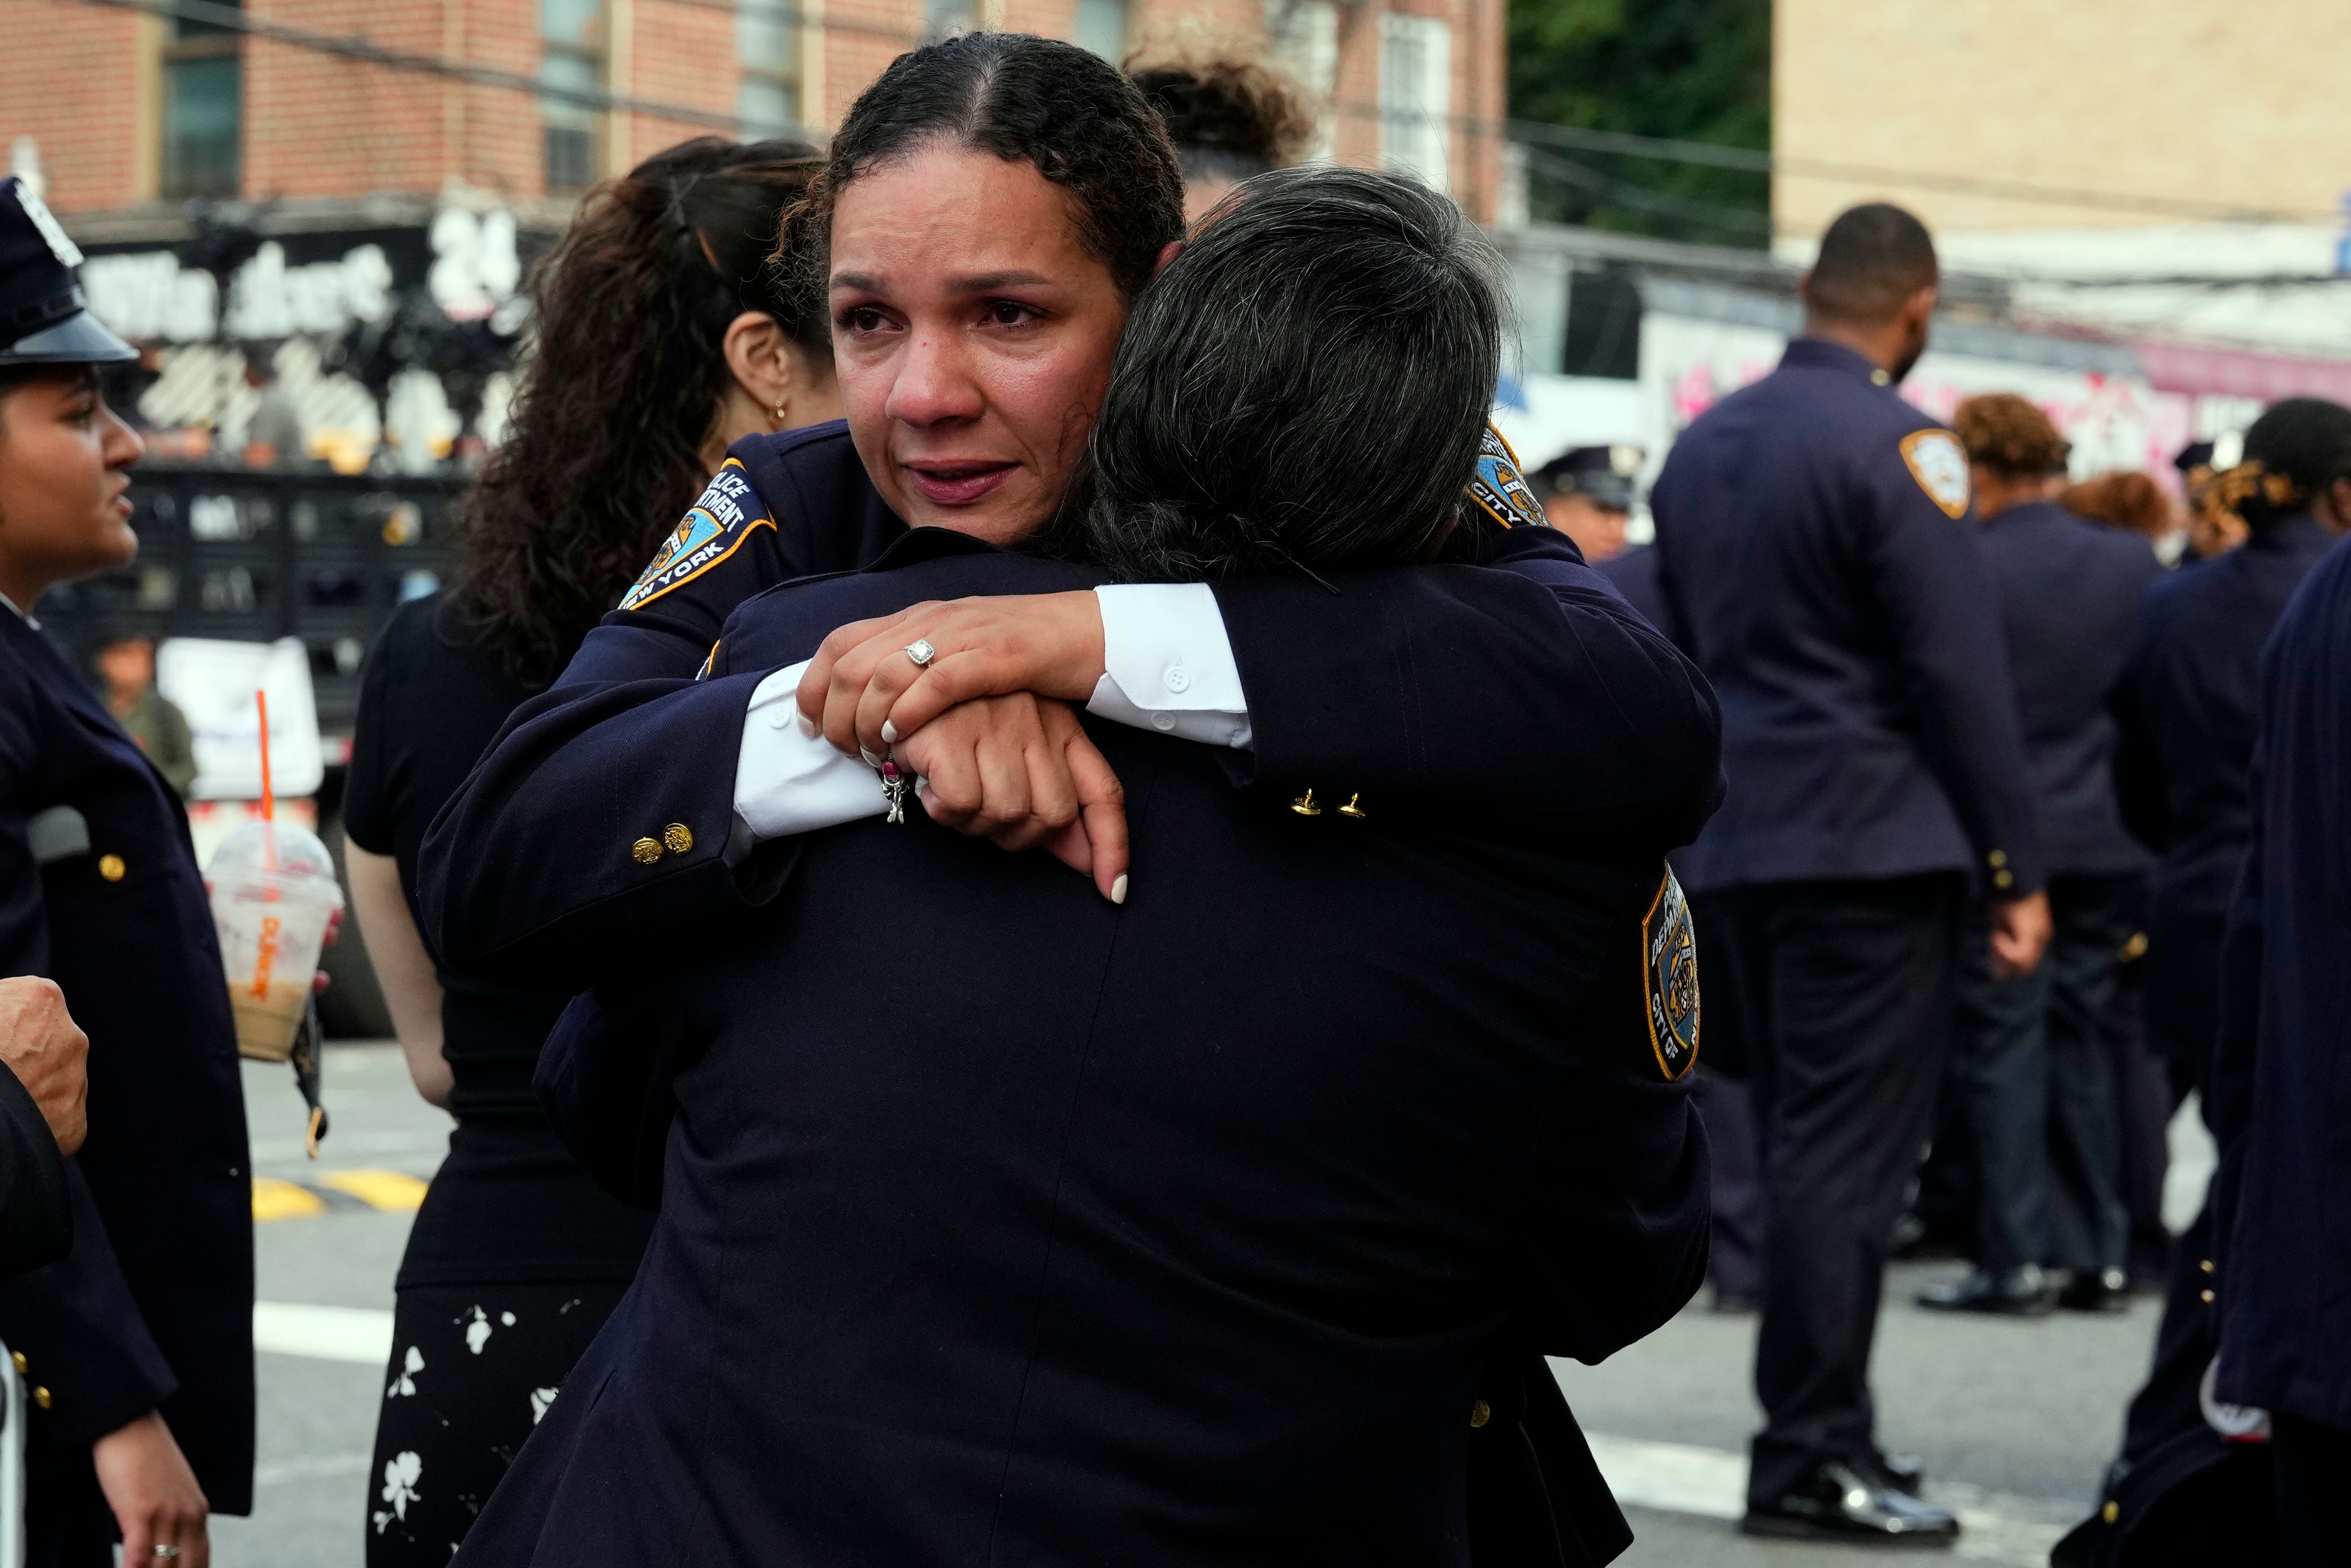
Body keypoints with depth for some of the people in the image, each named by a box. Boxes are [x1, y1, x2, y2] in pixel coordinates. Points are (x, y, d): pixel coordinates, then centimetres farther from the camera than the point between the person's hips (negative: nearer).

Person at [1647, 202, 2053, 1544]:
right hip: (1867, 843, -8)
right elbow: (1961, 670, -14)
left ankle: (1816, 1432, 18)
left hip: (1730, 849, 8)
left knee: (1800, 1135, 14)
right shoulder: (1897, 446, -12)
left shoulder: (1705, 442, 13)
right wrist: (2019, 868, -10)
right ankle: (1812, 1455, -5)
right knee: (1847, 1150, -5)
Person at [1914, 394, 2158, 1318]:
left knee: (2004, 1043, 1)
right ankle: (2100, 1253, 14)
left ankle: (2018, 1258, -2)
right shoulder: (2134, 566, 1)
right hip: (2108, 844, 4)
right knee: (2083, 1043, 12)